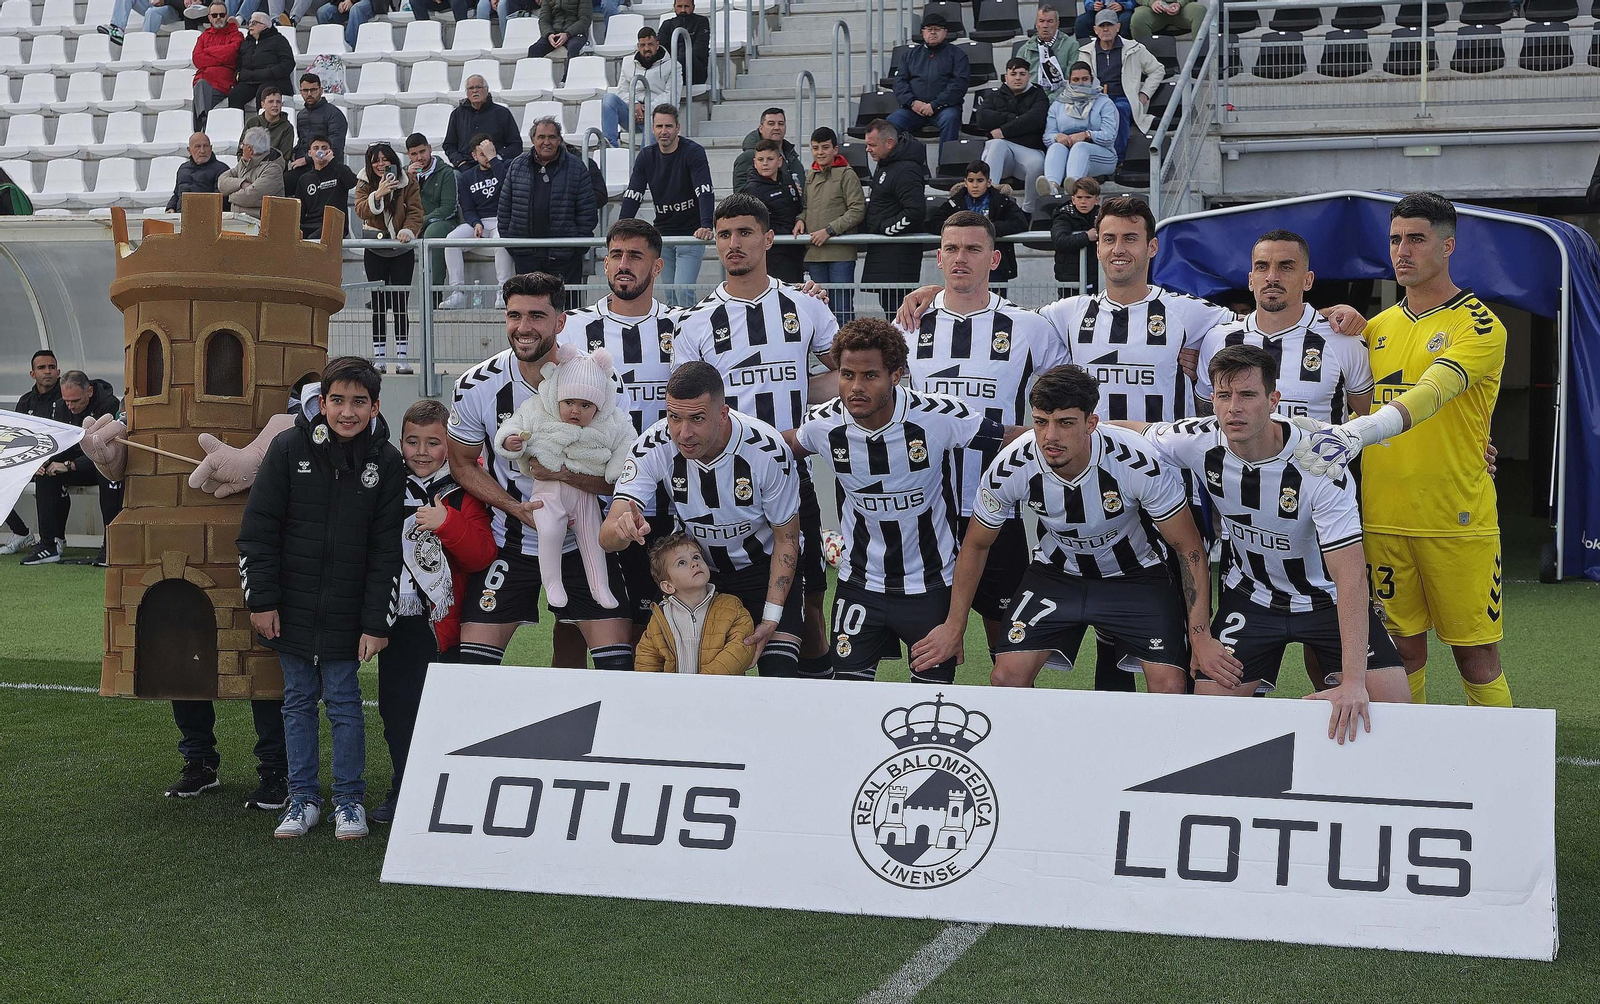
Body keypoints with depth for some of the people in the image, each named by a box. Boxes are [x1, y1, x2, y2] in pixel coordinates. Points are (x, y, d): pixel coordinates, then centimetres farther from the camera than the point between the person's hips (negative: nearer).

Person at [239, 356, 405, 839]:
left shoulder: (385, 461, -4)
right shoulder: (289, 448, -5)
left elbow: (386, 551, -3)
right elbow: (257, 529, -2)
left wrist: (377, 622, -6)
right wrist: (261, 599, -5)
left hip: (346, 614, -1)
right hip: (291, 609, 1)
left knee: (344, 703, 3)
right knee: (298, 701, 10)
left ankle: (349, 800, 16)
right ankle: (302, 798, 20)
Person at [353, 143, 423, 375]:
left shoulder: (407, 182, 0)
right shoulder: (364, 183, 1)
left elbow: (415, 211, -4)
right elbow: (361, 210, -13)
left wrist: (408, 230, -22)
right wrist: (378, 194, -29)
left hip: (402, 250, 0)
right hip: (375, 250, 0)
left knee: (400, 303, -2)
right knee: (378, 303, 0)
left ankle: (401, 356, 1)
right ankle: (378, 356, 4)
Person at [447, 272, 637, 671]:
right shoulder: (476, 387, -11)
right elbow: (462, 463, 2)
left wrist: (563, 472, -29)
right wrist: (517, 508, -13)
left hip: (582, 539, -1)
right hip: (508, 543, 1)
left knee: (618, 661, -9)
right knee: (473, 662, -3)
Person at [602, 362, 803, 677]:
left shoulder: (768, 450, -28)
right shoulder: (654, 446, -23)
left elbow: (786, 539, -13)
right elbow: (607, 538, -27)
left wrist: (771, 619, -19)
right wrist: (622, 529, -53)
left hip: (763, 567, -2)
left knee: (779, 681, -16)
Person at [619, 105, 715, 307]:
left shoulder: (693, 152, -11)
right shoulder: (646, 157, 4)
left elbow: (705, 191, -21)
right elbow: (632, 195, -1)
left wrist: (705, 226, -37)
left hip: (691, 234, -5)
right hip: (662, 234, 5)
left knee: (683, 289, -14)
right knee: (669, 293, 6)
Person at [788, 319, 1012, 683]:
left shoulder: (939, 416, -20)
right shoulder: (824, 425, -11)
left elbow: (1016, 439, -9)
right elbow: (791, 446, 13)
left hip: (932, 583, -2)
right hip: (860, 583, 2)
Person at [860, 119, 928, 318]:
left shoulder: (905, 171, -18)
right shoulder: (884, 164, 15)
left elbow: (916, 210, -26)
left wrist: (884, 228, -16)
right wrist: (867, 227, 15)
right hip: (883, 250, 10)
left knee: (895, 306, -12)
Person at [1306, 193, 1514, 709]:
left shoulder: (1479, 325, -6)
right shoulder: (1378, 327, 14)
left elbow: (1432, 393, -25)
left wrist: (1360, 431, -41)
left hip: (1458, 521, -5)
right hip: (1382, 518, 5)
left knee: (1476, 656, 0)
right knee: (1405, 649, 9)